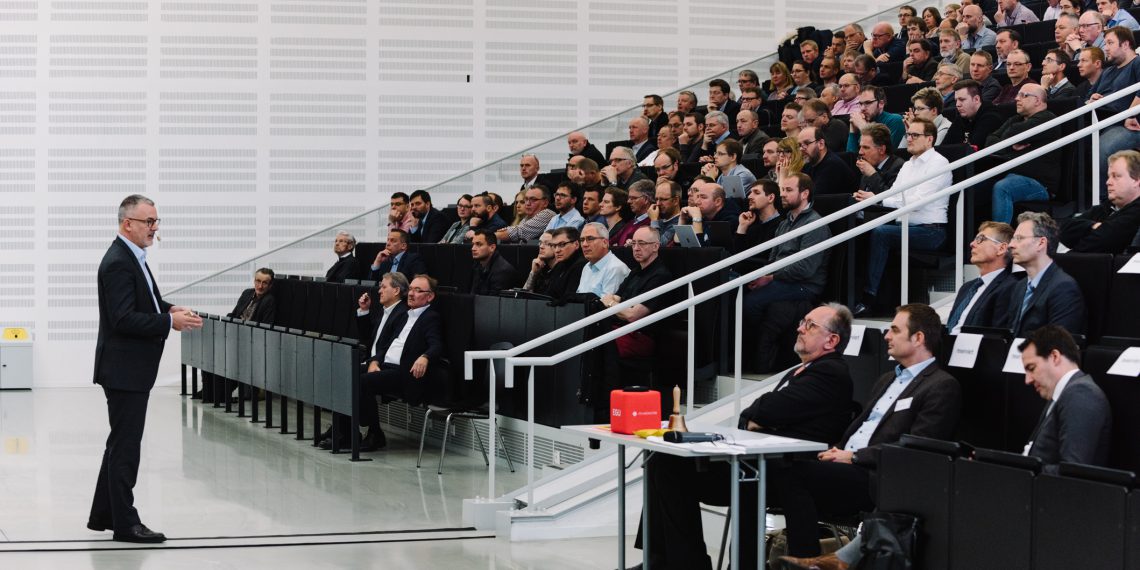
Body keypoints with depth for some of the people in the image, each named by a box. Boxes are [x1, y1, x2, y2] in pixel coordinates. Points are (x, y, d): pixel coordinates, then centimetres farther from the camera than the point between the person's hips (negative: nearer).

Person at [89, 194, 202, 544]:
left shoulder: (131, 258, 13)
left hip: (132, 368, 11)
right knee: (126, 446, -4)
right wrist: (169, 322, -23)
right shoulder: (118, 263, -19)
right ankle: (125, 524, 2)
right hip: (124, 368, -11)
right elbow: (123, 319, -25)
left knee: (121, 443, 17)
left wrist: (168, 310, 6)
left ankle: (103, 515, 26)